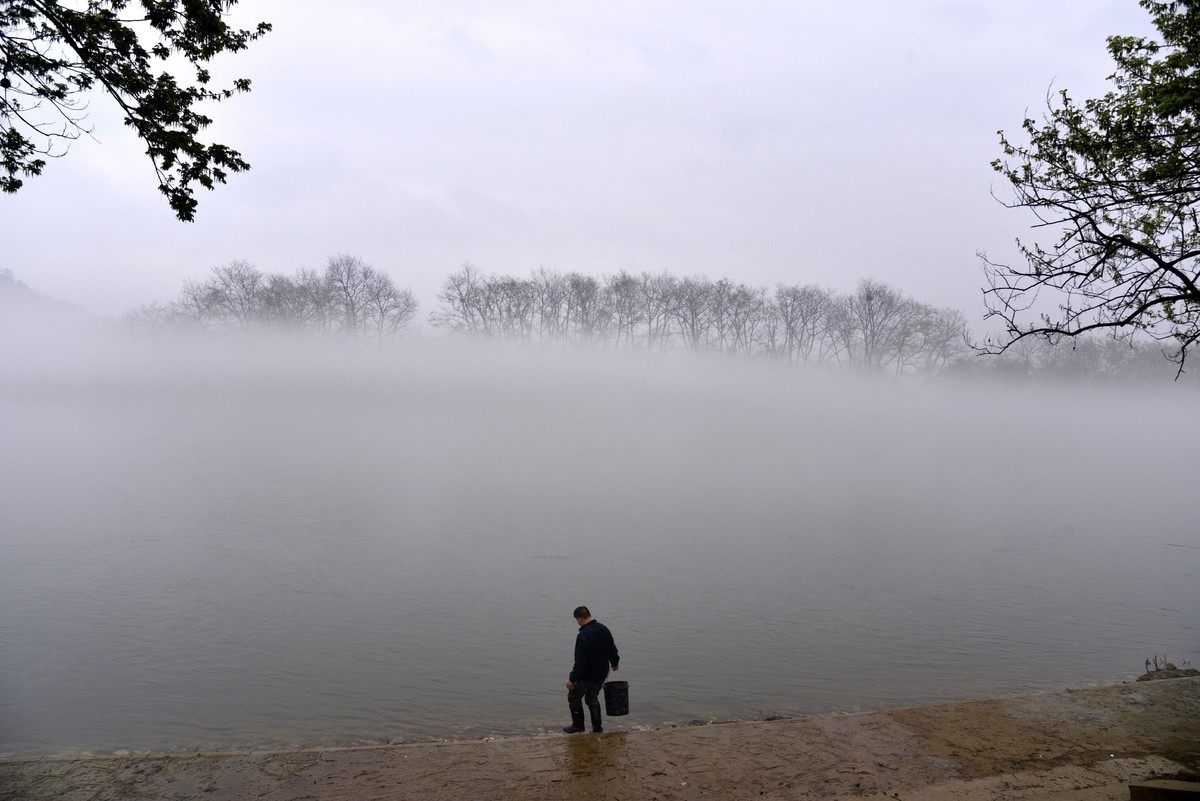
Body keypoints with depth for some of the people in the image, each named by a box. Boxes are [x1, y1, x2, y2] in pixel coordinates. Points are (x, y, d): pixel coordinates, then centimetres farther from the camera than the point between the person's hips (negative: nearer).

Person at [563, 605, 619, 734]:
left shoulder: (583, 635, -26)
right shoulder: (604, 629, 0)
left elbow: (580, 661, -26)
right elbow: (612, 649, 14)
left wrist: (572, 679, -20)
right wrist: (615, 663, 32)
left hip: (586, 676, -8)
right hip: (601, 674, 8)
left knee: (574, 697, 13)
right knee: (592, 699, 21)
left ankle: (578, 725, 23)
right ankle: (597, 727, 19)